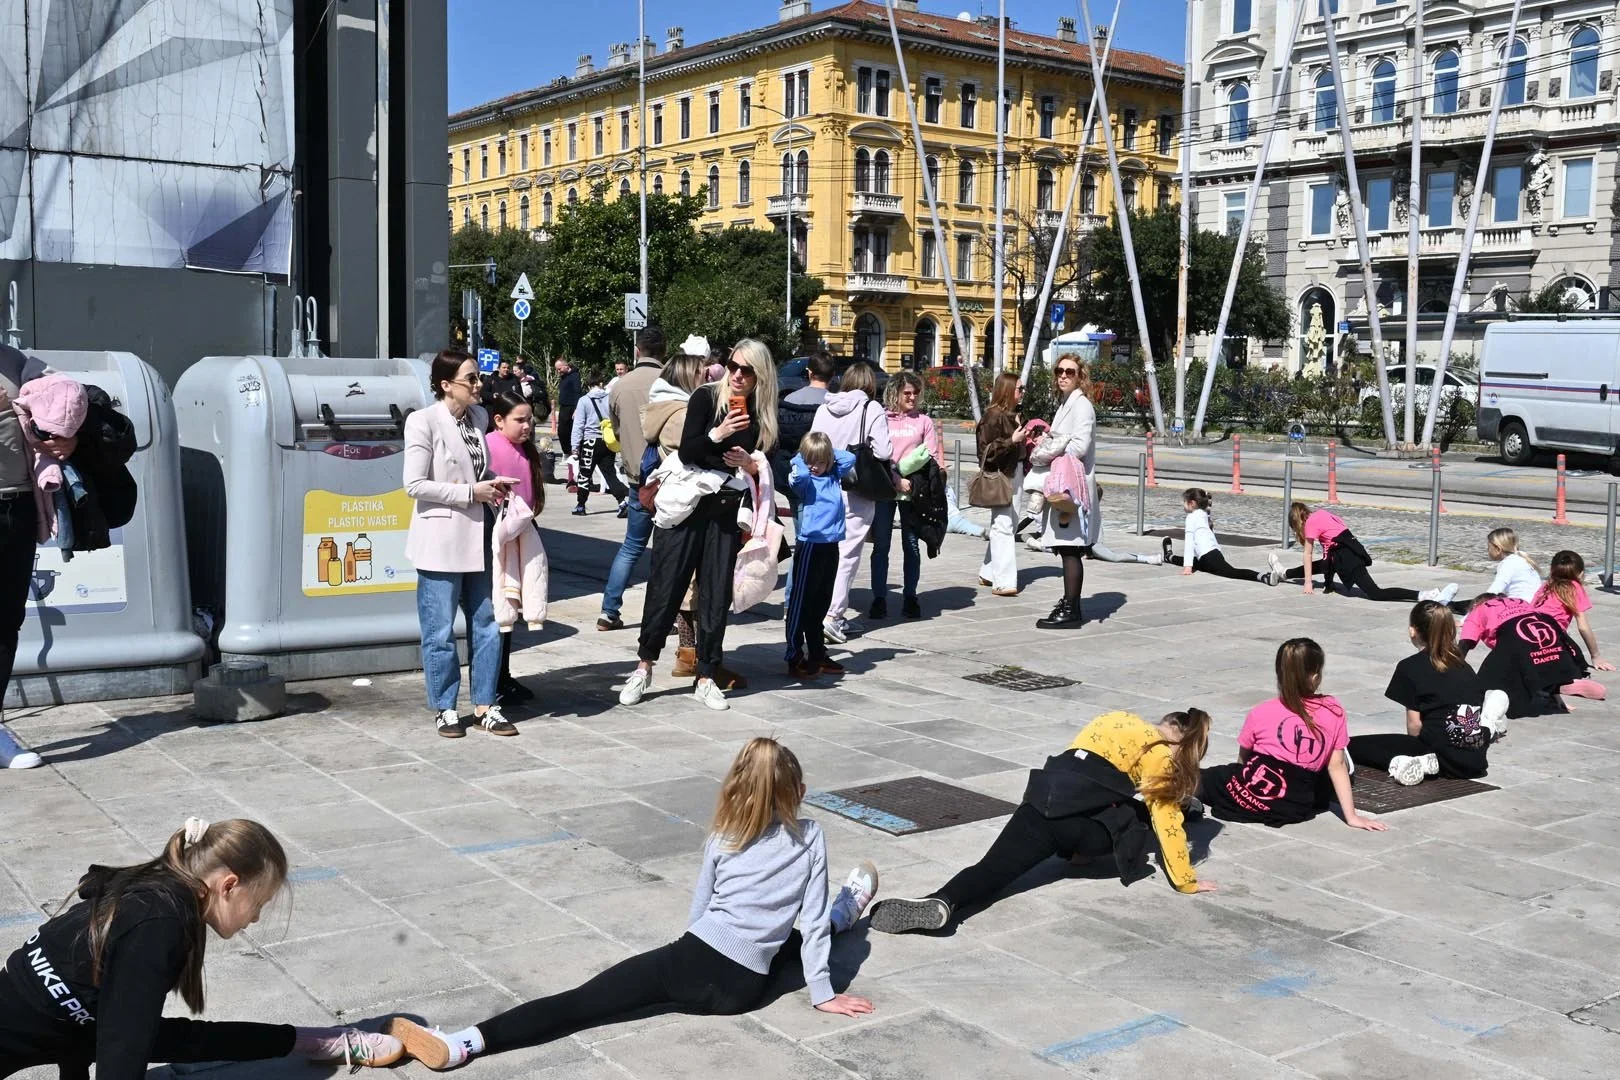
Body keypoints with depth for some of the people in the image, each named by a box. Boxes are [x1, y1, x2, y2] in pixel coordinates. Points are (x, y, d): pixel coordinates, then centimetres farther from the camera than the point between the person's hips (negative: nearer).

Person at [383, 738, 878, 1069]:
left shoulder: (723, 838, 10)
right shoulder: (811, 837, 6)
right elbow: (811, 921, 3)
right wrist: (821, 993, 9)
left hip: (695, 961, -1)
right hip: (747, 987, 2)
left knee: (583, 1001, -13)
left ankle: (461, 1045, -26)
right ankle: (845, 913, 63)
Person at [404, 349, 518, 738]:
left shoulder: (479, 416, 9)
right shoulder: (423, 421, -11)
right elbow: (414, 484, -14)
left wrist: (493, 484, 3)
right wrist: (470, 492, -15)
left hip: (478, 535, 6)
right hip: (441, 539, -6)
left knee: (487, 624, 9)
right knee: (440, 631, 4)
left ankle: (485, 705, 20)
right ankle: (444, 708, 18)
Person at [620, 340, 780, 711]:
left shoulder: (761, 416, 4)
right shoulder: (707, 397, -6)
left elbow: (763, 466, 12)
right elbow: (686, 452, -13)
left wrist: (751, 465, -9)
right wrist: (717, 434, -28)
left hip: (727, 511, 3)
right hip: (687, 503, -3)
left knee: (716, 594, 5)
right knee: (666, 586, 1)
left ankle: (706, 678, 15)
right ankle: (644, 667, 16)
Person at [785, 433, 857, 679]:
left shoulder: (834, 476, 13)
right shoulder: (805, 480, -6)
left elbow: (850, 458, 20)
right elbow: (799, 474, -26)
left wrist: (829, 453, 11)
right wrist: (801, 458, -8)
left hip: (831, 545, 7)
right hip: (810, 545, -7)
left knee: (821, 603, 15)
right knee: (801, 602, -2)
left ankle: (817, 654, 23)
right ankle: (795, 658, 0)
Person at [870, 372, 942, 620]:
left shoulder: (924, 421, 11)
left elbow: (933, 455, 9)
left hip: (913, 488, 1)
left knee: (911, 544, 4)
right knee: (881, 544, 0)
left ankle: (910, 598, 12)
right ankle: (879, 599, 5)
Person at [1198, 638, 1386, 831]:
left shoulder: (1260, 713, -2)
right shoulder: (1334, 712, 0)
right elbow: (1337, 766, 1)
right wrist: (1351, 816, 5)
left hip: (1249, 795, -1)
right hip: (1296, 809, 1)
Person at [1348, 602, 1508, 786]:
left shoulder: (1410, 667, -2)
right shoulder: (1462, 664, 15)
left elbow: (1414, 724, -4)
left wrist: (1415, 748, 13)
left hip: (1446, 754, -7)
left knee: (1354, 744, -5)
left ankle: (1420, 762, -21)